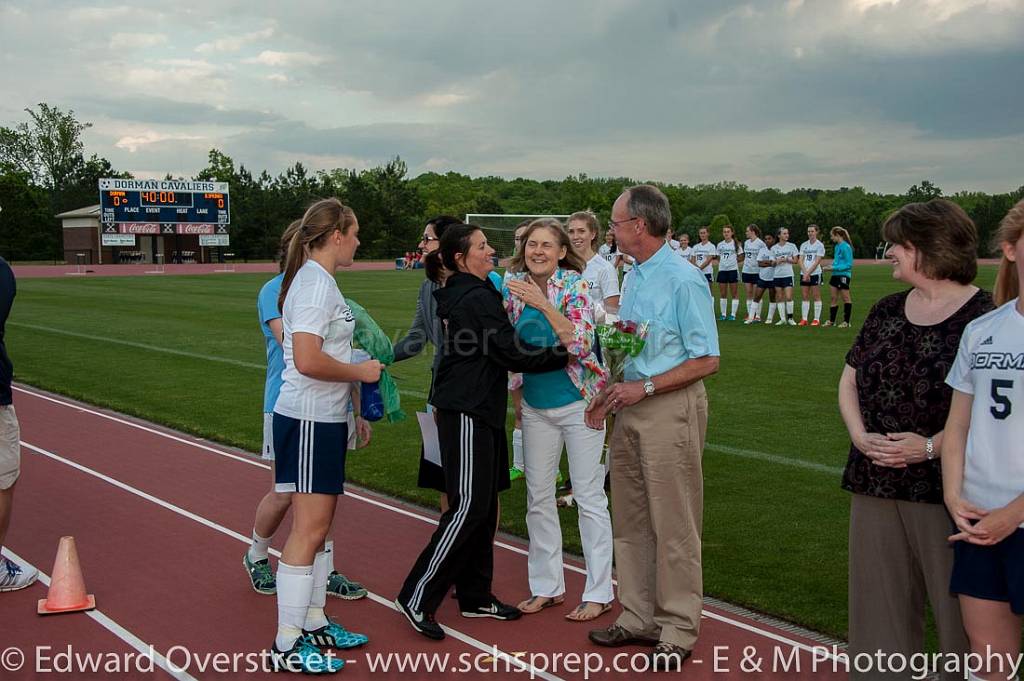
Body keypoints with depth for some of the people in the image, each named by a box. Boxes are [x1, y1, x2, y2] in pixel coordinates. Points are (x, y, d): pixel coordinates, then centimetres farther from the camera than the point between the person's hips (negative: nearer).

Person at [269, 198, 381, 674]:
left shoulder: (318, 280, 14)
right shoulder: (314, 283, -17)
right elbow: (308, 361, -26)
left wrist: (352, 413, 21)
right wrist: (362, 372, -13)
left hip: (325, 419, 10)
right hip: (308, 421, -10)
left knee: (318, 524, 16)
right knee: (309, 528, -6)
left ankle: (313, 622, 27)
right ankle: (287, 647, 2)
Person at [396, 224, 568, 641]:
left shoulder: (458, 295, 15)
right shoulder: (477, 298, -16)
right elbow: (510, 353, -17)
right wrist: (565, 355, -10)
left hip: (478, 410, 10)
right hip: (466, 413, -10)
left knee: (483, 505, 13)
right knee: (469, 506, -9)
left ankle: (475, 597, 20)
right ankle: (417, 598, -3)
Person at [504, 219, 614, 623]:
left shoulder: (575, 286, -14)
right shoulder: (515, 288, 1)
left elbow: (582, 345, -25)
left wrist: (544, 305, -29)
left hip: (578, 403, -5)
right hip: (536, 405, 6)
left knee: (589, 496, 1)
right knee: (538, 497, 11)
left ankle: (598, 593, 11)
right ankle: (547, 586, 25)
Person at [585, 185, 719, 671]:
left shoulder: (683, 281, -15)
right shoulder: (635, 278, 11)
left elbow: (706, 360, -16)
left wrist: (645, 387, -18)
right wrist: (613, 392, 10)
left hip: (669, 410, -9)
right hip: (632, 411, 9)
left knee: (673, 526, 0)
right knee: (630, 521, 14)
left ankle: (677, 630, 12)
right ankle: (639, 618, 26)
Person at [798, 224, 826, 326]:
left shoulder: (820, 245, -3)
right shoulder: (803, 245, 11)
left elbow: (817, 262, -10)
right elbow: (801, 260, 5)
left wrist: (808, 273, -14)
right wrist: (805, 273, -9)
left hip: (815, 273, -5)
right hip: (804, 274, 5)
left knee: (816, 297, -2)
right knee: (804, 297, 4)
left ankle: (817, 319, 0)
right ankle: (804, 319, 6)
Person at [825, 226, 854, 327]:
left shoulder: (845, 247, -16)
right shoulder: (837, 246, 10)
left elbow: (849, 264, -17)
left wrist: (835, 267, -19)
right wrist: (831, 266, 3)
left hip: (843, 275, -9)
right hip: (835, 275, 9)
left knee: (846, 298, 1)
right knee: (833, 298, 9)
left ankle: (846, 322, 8)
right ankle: (831, 320, 17)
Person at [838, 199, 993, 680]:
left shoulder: (983, 316, -9)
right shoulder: (887, 311, 10)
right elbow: (850, 378, 14)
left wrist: (930, 446, -18)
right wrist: (860, 436, -3)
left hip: (944, 483, -6)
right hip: (875, 479, 6)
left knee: (959, 603, 4)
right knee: (879, 597, 14)